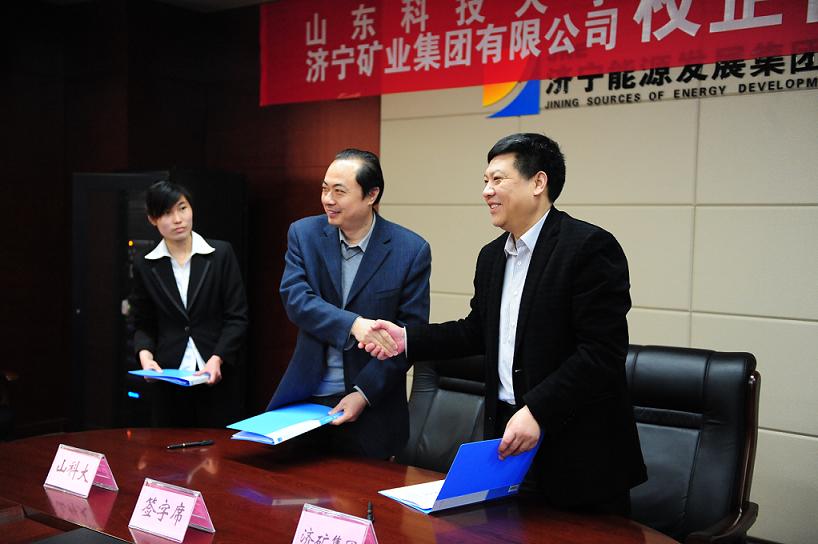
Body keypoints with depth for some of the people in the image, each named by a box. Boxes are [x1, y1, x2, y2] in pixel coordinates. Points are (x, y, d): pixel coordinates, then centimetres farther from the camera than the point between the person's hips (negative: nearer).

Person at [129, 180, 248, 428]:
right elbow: (143, 325, 12)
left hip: (216, 378, -1)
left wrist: (217, 359, -13)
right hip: (168, 378, 1)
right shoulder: (145, 266, 6)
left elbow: (237, 317, -1)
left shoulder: (221, 254, 1)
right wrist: (145, 355, -8)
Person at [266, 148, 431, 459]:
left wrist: (364, 393, -14)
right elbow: (294, 298, -12)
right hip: (303, 398, 2)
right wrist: (354, 324, -28)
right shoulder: (304, 233, 0)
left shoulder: (411, 250, -8)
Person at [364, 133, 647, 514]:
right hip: (507, 433, 7)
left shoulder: (590, 247, -14)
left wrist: (536, 411, -25)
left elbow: (603, 352, -19)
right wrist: (406, 339, 7)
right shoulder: (491, 257, 12)